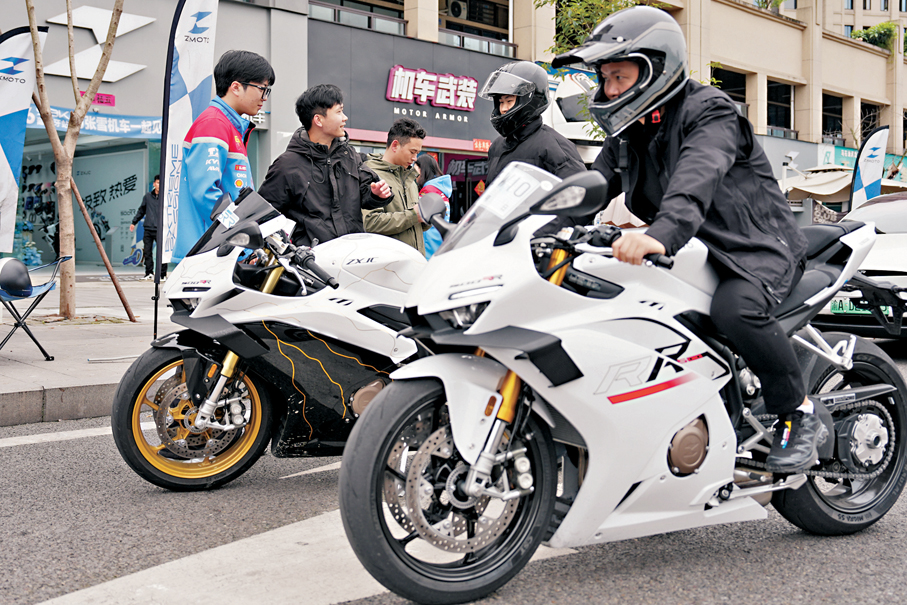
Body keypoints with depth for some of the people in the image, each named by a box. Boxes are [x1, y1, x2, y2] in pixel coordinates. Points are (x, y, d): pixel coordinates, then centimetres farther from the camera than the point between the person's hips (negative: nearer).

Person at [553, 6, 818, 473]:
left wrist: (661, 234, -56)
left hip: (758, 247, -8)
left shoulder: (709, 113, -16)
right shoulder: (627, 135, 11)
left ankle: (800, 415, -15)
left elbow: (696, 178, -37)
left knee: (735, 309, -37)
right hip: (694, 251, 8)